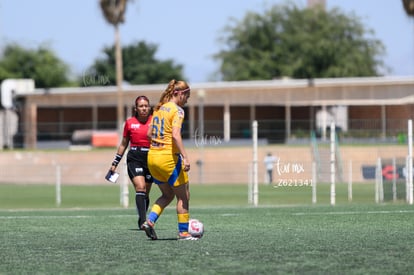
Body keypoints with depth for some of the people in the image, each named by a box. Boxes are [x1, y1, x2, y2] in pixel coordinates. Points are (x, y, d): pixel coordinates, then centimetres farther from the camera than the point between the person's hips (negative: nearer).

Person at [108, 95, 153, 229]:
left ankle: (142, 221, 22)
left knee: (145, 193, 6)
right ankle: (143, 220, -24)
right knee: (140, 187, -19)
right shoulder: (130, 122, 6)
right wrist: (115, 163, 15)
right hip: (134, 159, -1)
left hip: (150, 158, 1)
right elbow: (123, 144, 15)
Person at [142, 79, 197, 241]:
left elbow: (149, 134, 16)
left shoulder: (159, 108, 12)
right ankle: (183, 232, 7)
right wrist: (185, 157, -25)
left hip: (152, 156, 8)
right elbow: (176, 135, -23)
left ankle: (149, 221, 2)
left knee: (167, 195, 20)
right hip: (169, 158, -8)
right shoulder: (177, 110, -11)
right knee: (183, 196, 6)